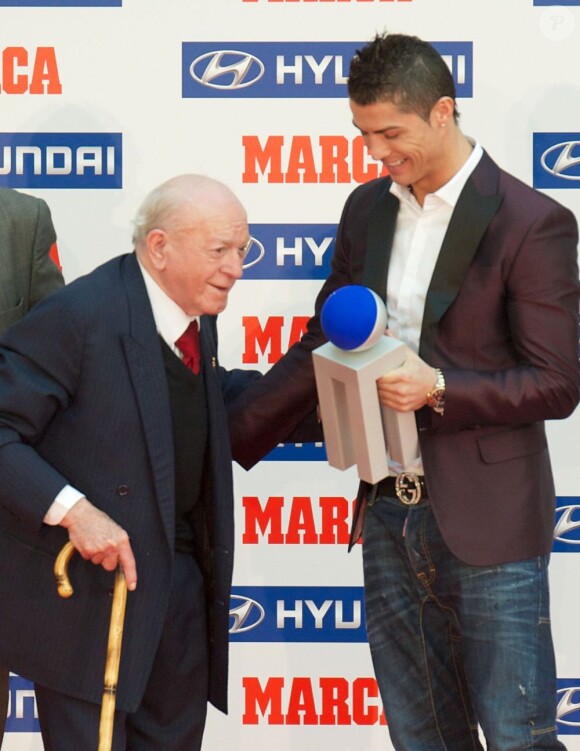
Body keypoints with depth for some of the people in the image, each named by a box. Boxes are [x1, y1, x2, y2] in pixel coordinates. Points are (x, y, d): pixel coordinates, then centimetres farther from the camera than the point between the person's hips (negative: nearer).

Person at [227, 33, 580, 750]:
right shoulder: (368, 209, 9)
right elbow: (320, 348, 16)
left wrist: (439, 390, -21)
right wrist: (220, 442, 10)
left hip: (486, 523, -6)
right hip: (389, 514, 6)